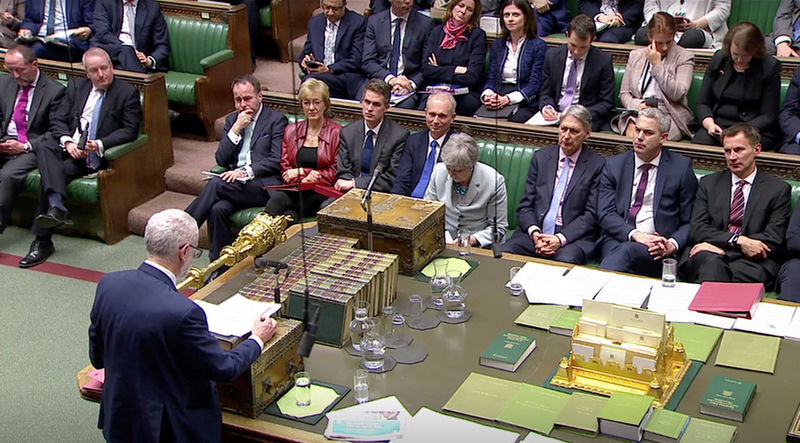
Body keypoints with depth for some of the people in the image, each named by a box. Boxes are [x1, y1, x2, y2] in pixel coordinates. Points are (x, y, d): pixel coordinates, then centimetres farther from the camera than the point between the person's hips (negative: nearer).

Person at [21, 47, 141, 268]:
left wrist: (100, 144, -17)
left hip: (94, 156, -4)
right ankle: (57, 207, -46)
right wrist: (67, 142, -11)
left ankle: (42, 240, -26)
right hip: (66, 147, 4)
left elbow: (130, 131, -3)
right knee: (44, 149, -31)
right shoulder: (76, 86, 17)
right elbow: (57, 122, 11)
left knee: (49, 175, -27)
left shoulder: (127, 92, 4)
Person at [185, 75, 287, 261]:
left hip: (264, 185, -4)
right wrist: (236, 129, -1)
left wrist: (246, 172, -17)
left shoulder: (276, 120, 3)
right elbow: (221, 160, 9)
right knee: (218, 208, -29)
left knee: (217, 184, -28)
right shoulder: (232, 120, 19)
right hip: (236, 183, 4)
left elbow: (277, 160, -7)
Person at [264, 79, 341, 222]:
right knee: (275, 199, -33)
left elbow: (335, 173, 0)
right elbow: (284, 169, 15)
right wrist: (306, 173, -6)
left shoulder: (337, 132, 5)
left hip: (321, 192, -4)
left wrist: (299, 172, -5)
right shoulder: (291, 130, 19)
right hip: (293, 189, 4)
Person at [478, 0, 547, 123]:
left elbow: (534, 84, -6)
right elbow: (491, 79, 15)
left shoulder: (538, 45, 2)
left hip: (526, 103, -3)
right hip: (498, 100, 4)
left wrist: (507, 99, -20)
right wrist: (487, 95, -9)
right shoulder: (498, 44, 18)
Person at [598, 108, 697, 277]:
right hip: (617, 240, 1)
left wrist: (673, 244, -13)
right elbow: (606, 213, 3)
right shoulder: (614, 165, 13)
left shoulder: (681, 167, 8)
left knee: (627, 251, -36)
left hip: (658, 247, -1)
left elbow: (690, 222, 8)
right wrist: (635, 234, -15)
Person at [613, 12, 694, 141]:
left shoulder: (684, 57, 6)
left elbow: (677, 94, -7)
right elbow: (624, 93, 14)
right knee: (631, 135, -32)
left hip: (668, 116, -2)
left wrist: (657, 65, -8)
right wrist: (637, 105, -8)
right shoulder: (635, 55, 16)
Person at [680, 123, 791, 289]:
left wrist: (717, 246, -7)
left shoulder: (779, 189, 12)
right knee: (712, 263, -36)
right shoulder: (709, 183, 19)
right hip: (708, 257, 2)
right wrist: (738, 241, -12)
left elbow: (773, 240, 1)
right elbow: (698, 230, 7)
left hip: (751, 262, -1)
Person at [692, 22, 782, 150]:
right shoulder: (719, 59, 9)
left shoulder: (770, 67, -1)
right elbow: (702, 103, 11)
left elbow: (768, 116, -2)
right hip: (718, 124, 3)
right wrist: (710, 124, -10)